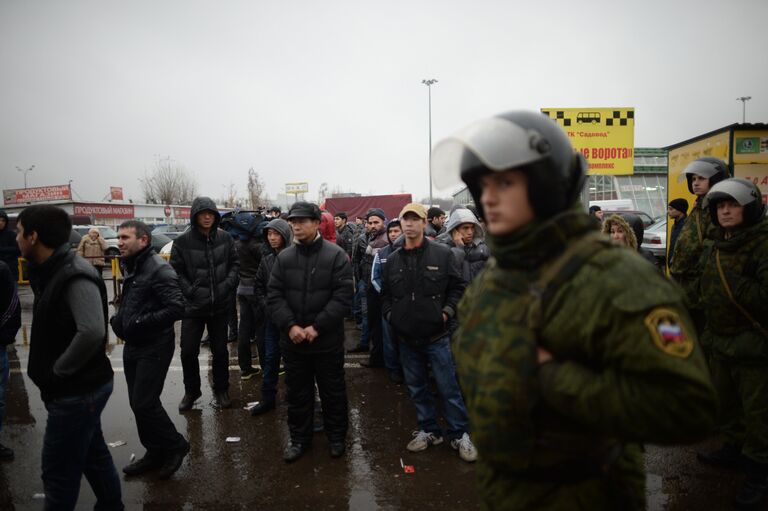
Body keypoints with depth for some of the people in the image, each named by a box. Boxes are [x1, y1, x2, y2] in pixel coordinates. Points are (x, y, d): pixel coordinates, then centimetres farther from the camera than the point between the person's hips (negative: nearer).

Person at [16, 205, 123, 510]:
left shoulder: (75, 276, -24)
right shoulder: (52, 272, 7)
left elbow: (92, 332, -37)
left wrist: (58, 370, -23)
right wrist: (51, 371, 5)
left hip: (77, 391, -9)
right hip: (78, 387, 9)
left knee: (59, 470, 4)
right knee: (92, 454, 22)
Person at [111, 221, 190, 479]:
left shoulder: (159, 269, -17)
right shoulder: (130, 267, 11)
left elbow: (177, 308, -24)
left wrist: (141, 322, -24)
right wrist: (119, 319, 7)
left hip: (154, 347, -9)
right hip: (132, 346, 9)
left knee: (144, 403, -7)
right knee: (138, 403, 14)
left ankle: (175, 446, 13)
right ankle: (156, 453, 28)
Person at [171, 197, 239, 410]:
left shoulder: (225, 238, -2)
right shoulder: (182, 242, -8)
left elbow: (234, 264, 6)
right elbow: (176, 271, -5)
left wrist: (228, 284, -7)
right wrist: (190, 291, -14)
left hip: (220, 305, 2)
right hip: (193, 306, -1)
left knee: (220, 350, 13)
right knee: (188, 352, 6)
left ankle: (221, 390, 31)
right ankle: (191, 391, 28)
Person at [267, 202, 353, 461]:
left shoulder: (335, 255, -8)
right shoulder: (284, 257, 2)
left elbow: (342, 296, -13)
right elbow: (274, 296, 0)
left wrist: (317, 327, -18)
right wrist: (290, 326, -14)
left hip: (327, 340, -3)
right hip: (292, 340, 3)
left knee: (333, 391, 12)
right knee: (297, 392, 15)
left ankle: (336, 436, 31)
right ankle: (299, 438, 33)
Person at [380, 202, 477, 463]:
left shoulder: (442, 254, -6)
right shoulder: (392, 260, 5)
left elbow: (459, 287, -1)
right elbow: (385, 293, 15)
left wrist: (447, 312, -11)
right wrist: (390, 314, 1)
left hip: (437, 336, -4)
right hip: (406, 338, 4)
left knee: (449, 388, 3)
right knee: (417, 388, 15)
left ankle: (460, 434, 20)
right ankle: (429, 430, 32)